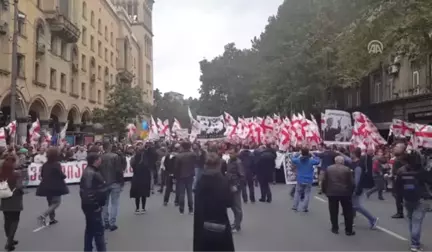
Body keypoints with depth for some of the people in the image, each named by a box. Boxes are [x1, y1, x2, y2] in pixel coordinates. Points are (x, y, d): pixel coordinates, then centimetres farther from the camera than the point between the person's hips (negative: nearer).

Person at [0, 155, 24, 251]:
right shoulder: (17, 174, -17)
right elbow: (19, 187, -20)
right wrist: (21, 191, -1)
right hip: (14, 201, -5)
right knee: (15, 221, 5)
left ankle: (10, 240, 29)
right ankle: (9, 242, -6)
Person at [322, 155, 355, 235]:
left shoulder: (328, 168, 4)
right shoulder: (347, 169, -1)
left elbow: (324, 181, 3)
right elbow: (351, 182, -2)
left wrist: (325, 191, 13)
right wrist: (351, 192, 11)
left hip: (332, 192, 1)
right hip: (344, 193, -1)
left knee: (333, 212, 10)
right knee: (348, 212, 8)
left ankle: (335, 228, 14)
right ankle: (348, 230, 9)